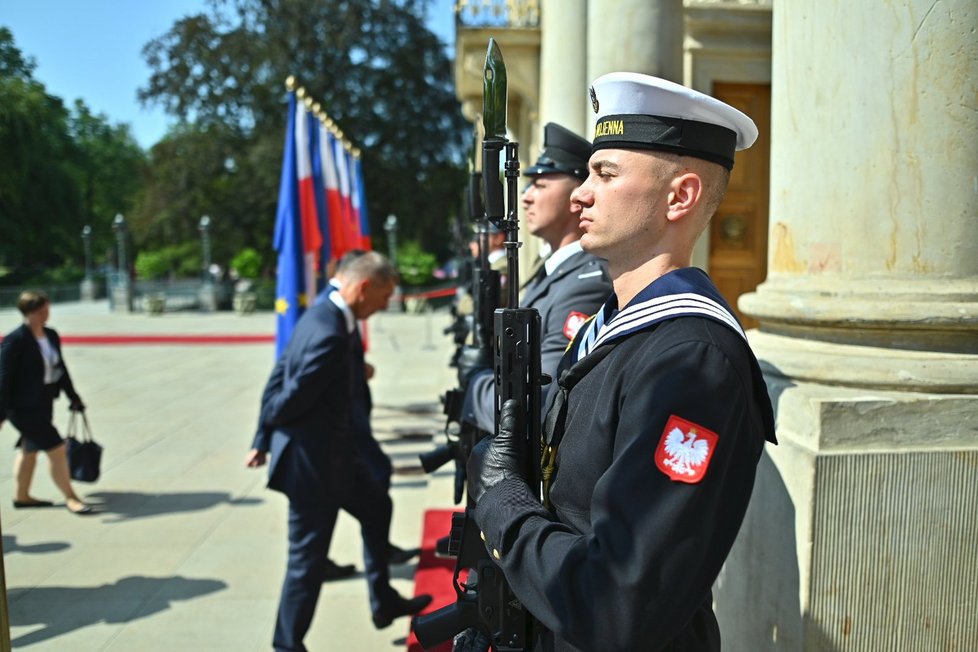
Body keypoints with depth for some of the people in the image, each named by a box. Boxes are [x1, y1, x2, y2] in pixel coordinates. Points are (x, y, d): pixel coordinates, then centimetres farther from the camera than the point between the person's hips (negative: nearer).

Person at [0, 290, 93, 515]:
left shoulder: (51, 335, 4)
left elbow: (60, 368, 15)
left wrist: (73, 396, 20)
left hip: (44, 404, 8)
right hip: (24, 408, -8)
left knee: (29, 449, 20)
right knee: (56, 449, -6)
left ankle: (21, 496, 35)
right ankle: (70, 497, 7)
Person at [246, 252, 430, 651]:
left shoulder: (323, 315, 4)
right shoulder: (332, 335, -28)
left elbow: (279, 376, 8)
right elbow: (294, 396, -23)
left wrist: (263, 439, 10)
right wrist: (267, 431, -1)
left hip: (332, 452, 11)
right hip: (312, 459, -11)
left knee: (377, 508, 24)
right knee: (308, 557, 3)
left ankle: (384, 602, 39)